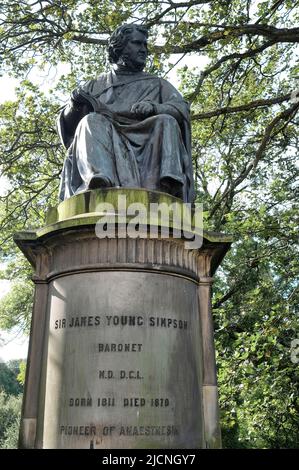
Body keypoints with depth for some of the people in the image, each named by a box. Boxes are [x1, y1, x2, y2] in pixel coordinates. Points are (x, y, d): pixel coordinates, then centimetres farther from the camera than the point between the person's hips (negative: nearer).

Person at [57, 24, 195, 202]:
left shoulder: (156, 84, 27)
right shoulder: (97, 85, 27)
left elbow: (181, 108, 8)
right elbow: (68, 124, 19)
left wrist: (154, 107, -13)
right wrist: (74, 106, -4)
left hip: (146, 146, 0)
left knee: (166, 122, -25)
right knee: (92, 122, -27)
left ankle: (169, 185, -49)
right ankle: (100, 183, -52)